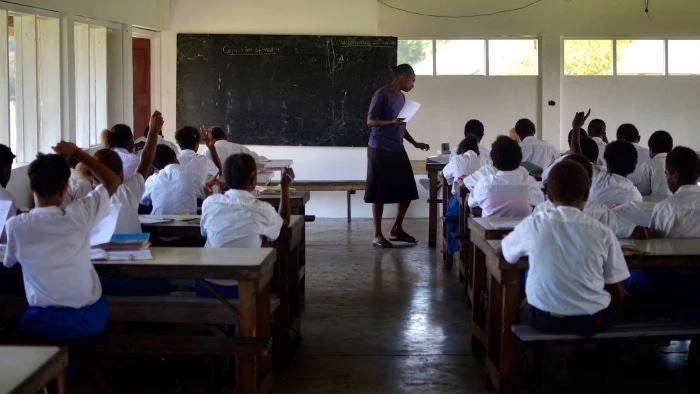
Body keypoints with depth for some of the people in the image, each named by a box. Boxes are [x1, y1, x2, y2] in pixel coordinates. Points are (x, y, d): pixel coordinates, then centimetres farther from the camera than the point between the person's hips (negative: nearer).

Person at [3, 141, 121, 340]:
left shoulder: (15, 226, -11)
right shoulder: (78, 215, -13)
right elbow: (113, 181, 4)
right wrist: (76, 152, 4)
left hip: (44, 322, 0)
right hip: (90, 318, 0)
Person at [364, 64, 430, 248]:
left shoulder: (401, 97, 15)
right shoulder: (382, 94, -11)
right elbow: (370, 121, -13)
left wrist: (415, 143, 15)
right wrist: (391, 122, -27)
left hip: (398, 150, 8)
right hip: (380, 150, -8)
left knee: (407, 191, 6)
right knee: (379, 193, -3)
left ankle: (397, 229, 21)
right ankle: (377, 235, 5)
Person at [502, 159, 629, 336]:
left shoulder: (532, 225, -9)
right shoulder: (602, 233, -10)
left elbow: (504, 250, 13)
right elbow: (618, 293, -4)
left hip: (543, 320, 0)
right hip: (592, 321, 0)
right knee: (617, 309, 32)